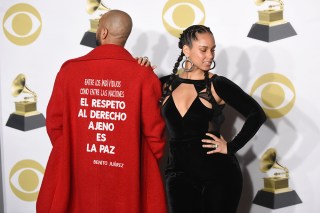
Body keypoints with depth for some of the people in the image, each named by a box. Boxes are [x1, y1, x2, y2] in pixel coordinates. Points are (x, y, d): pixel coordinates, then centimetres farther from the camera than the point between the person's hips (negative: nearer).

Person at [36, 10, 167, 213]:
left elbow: (55, 123, 0)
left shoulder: (70, 69, -7)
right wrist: (152, 163, 13)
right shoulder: (143, 75, -12)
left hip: (77, 173, 1)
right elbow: (154, 130, -7)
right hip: (127, 177, -1)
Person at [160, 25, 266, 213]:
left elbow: (257, 115, -8)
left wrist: (231, 147, -9)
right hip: (180, 175, 2)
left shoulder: (217, 85, -6)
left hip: (220, 175, -2)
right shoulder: (167, 84, 4)